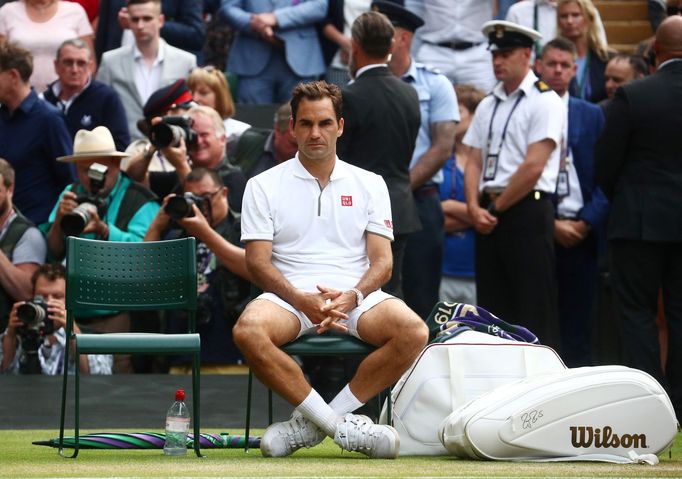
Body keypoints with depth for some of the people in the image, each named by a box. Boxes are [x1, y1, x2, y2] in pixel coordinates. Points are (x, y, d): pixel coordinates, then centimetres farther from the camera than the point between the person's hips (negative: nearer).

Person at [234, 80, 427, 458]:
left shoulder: (369, 184, 15)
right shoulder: (264, 186, 10)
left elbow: (382, 261, 7)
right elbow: (258, 262, 1)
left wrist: (352, 296, -15)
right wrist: (301, 300, -17)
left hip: (355, 296, 1)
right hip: (289, 296, -1)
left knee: (412, 331, -31)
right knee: (248, 331, -36)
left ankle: (310, 422, -22)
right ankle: (342, 426, -27)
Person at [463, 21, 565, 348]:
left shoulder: (544, 102, -5)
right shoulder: (488, 106, 17)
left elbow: (533, 167, -12)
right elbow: (474, 162, 13)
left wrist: (497, 207, -8)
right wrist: (475, 207, -4)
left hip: (527, 211, -7)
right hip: (489, 215, 7)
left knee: (533, 311, -8)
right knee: (493, 307, 7)